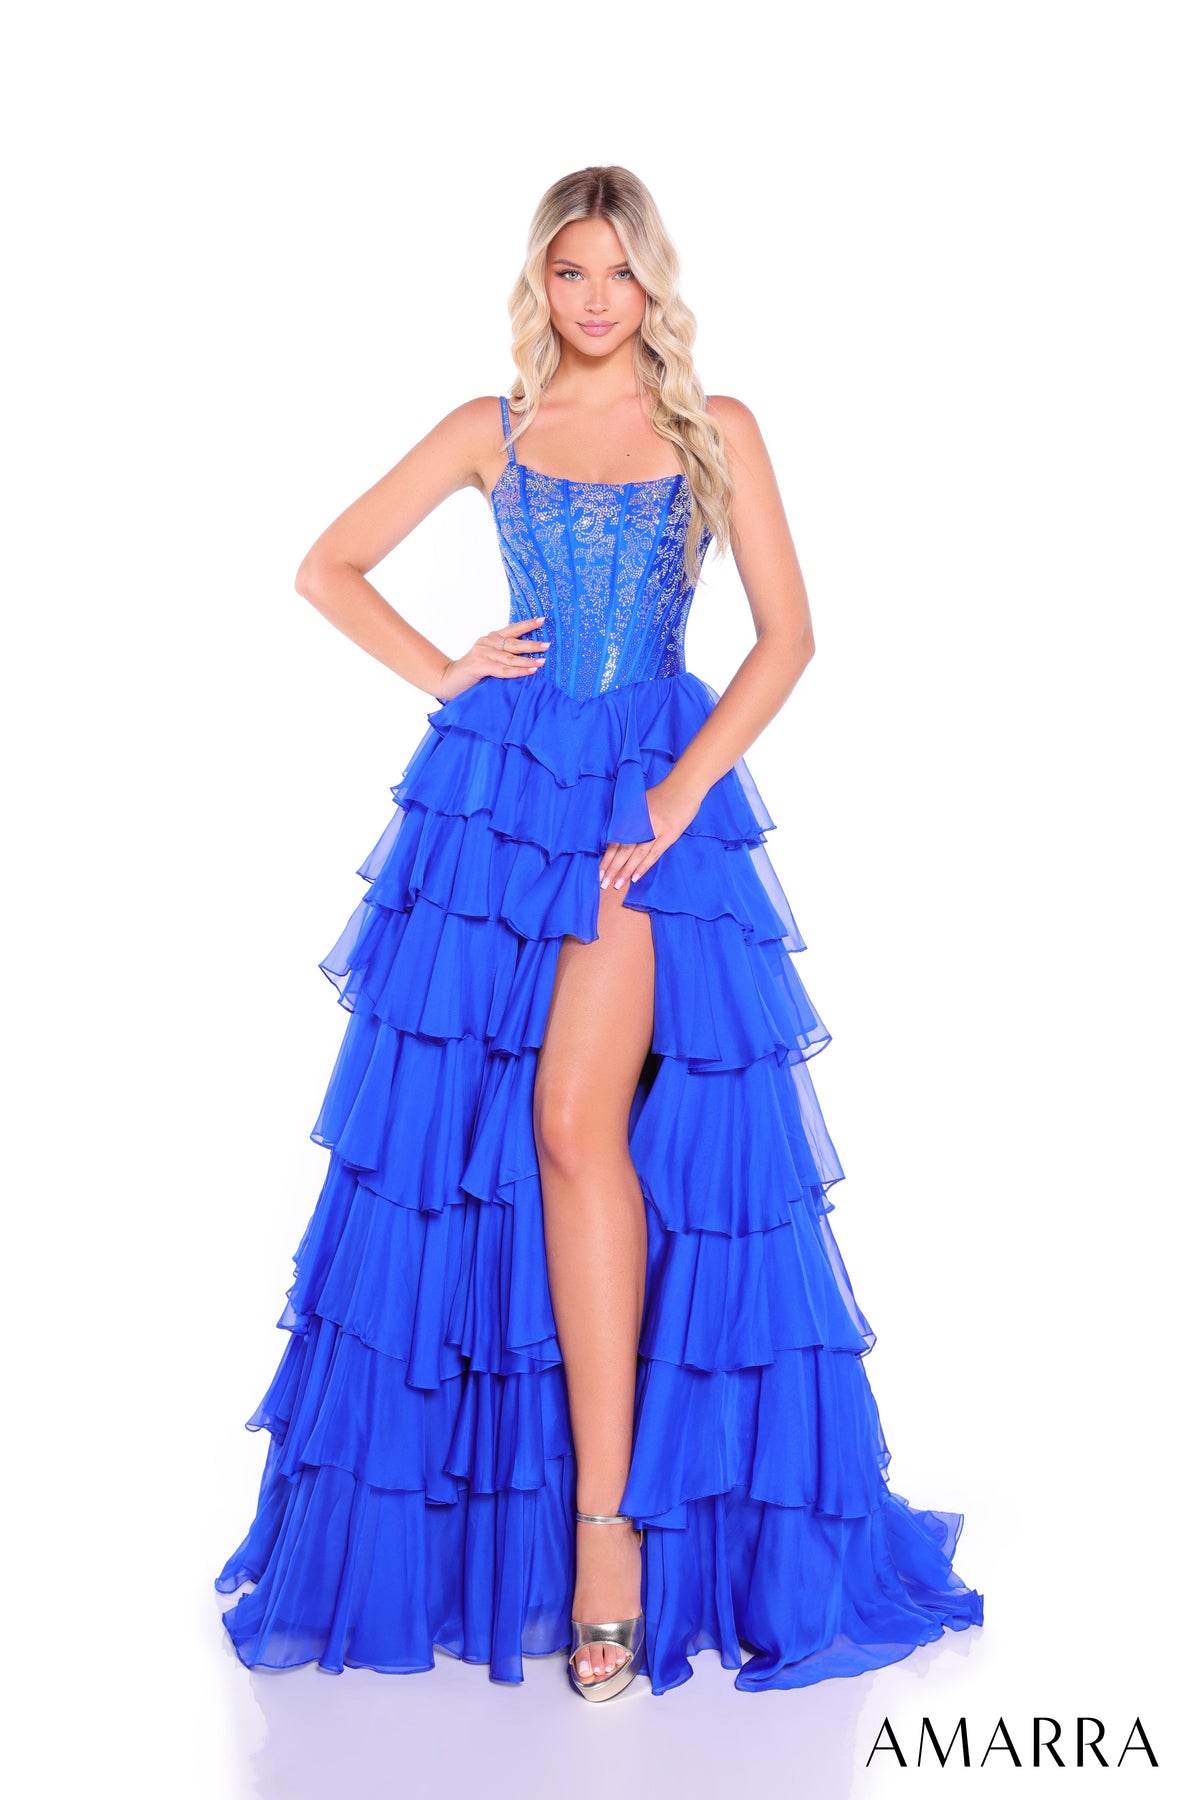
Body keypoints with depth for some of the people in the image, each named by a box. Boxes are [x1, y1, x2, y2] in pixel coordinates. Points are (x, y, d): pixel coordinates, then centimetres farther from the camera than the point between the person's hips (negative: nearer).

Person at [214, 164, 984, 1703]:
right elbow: (326, 566, 15)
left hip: (657, 791, -2)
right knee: (467, 1124, 0)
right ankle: (513, 1502, 14)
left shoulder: (716, 430, 9)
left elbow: (788, 631, 3)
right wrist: (443, 673, 2)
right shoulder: (491, 429, 12)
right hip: (497, 784, 2)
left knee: (580, 1122, -17)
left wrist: (681, 794, -7)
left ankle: (607, 1512, -10)